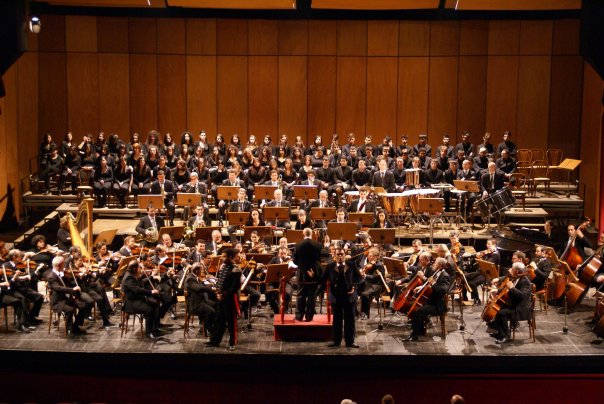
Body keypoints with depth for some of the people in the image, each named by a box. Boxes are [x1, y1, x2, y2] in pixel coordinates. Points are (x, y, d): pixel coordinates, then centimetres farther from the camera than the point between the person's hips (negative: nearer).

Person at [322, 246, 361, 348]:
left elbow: (358, 277, 6)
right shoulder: (330, 266, 2)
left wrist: (354, 286, -8)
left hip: (349, 295, 0)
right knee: (337, 319, 9)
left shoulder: (352, 265, 2)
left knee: (350, 319, 4)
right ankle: (336, 341, 17)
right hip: (336, 296, 0)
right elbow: (323, 279, -1)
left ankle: (350, 341, 10)